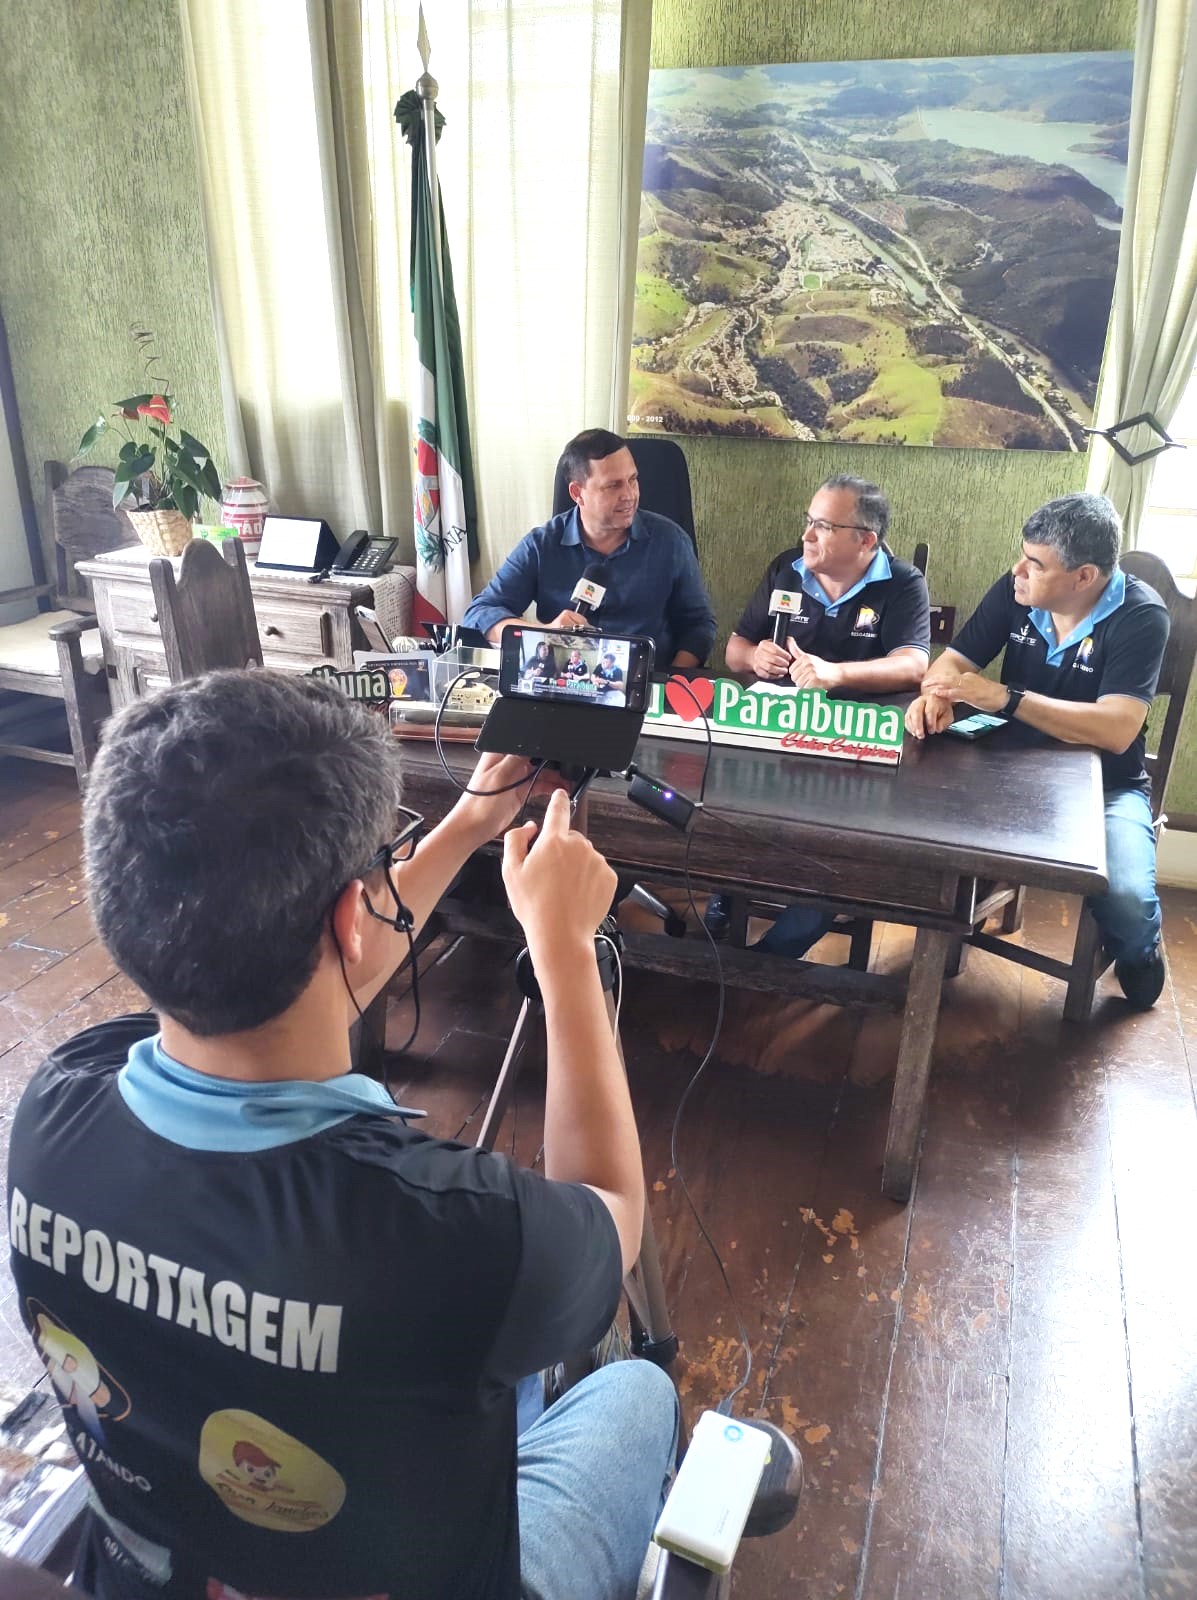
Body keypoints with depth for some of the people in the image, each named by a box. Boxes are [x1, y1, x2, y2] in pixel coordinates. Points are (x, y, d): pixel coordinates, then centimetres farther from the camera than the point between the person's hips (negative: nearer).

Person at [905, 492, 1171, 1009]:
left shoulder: (1140, 617, -19)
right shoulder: (1017, 590, -6)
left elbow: (1116, 730, -29)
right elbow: (956, 659, -1)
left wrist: (1005, 698, -37)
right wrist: (936, 695, -26)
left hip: (1104, 787, -4)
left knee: (1127, 902, -27)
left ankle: (1137, 957, 14)